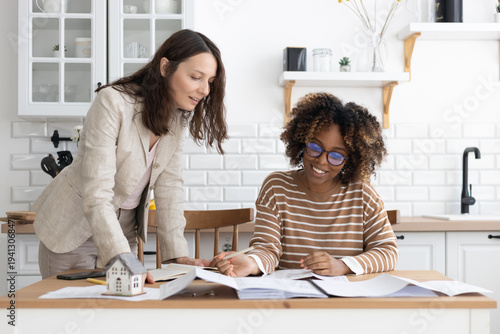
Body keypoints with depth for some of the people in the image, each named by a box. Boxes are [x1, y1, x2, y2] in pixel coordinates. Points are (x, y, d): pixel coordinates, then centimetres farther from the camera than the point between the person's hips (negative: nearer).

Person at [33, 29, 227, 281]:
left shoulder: (176, 116, -5)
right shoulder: (113, 103, -26)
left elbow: (168, 187, -6)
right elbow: (96, 196, -31)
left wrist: (178, 254, -13)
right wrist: (122, 259, -40)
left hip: (124, 229, 6)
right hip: (76, 229, -6)